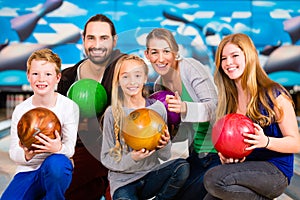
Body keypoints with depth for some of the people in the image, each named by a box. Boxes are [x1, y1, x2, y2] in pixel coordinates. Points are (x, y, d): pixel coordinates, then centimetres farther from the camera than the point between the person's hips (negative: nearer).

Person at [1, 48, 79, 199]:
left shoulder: (69, 107, -6)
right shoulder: (20, 110, 0)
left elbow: (70, 149, -8)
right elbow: (13, 152, 0)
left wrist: (59, 149, -33)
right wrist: (26, 155, -25)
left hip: (56, 171, -2)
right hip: (28, 171, 2)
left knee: (56, 162, -38)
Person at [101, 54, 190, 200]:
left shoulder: (158, 107, 1)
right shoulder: (113, 113, -5)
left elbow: (165, 156, 7)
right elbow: (106, 158, -2)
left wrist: (164, 145, -15)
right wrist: (131, 158, -20)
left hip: (152, 174, 3)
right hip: (123, 180, -3)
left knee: (182, 167, -24)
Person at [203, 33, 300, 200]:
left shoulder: (274, 94, -7)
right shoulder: (228, 100, 10)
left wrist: (265, 141, -25)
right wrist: (225, 155, -5)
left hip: (276, 171, -5)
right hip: (242, 167, 5)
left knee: (213, 178, -29)